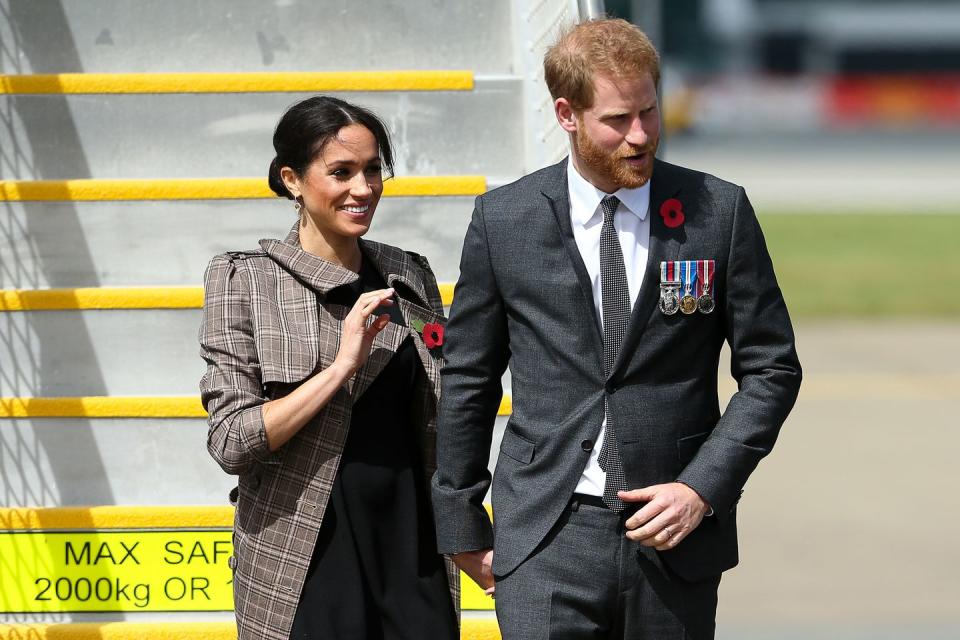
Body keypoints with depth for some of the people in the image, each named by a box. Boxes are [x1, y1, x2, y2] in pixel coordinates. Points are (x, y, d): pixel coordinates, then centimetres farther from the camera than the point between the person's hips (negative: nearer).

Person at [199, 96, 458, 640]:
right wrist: (341, 365, -18)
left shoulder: (409, 277, 9)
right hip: (310, 570, -4)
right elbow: (231, 442, -12)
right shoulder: (245, 280, -4)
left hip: (413, 556, 4)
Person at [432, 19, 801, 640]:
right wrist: (461, 523, 12)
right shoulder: (504, 220, 2)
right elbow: (468, 379, 10)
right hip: (546, 540, -1)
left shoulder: (719, 212, 1)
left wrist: (703, 488, -7)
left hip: (677, 535, 1)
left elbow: (772, 369, 5)